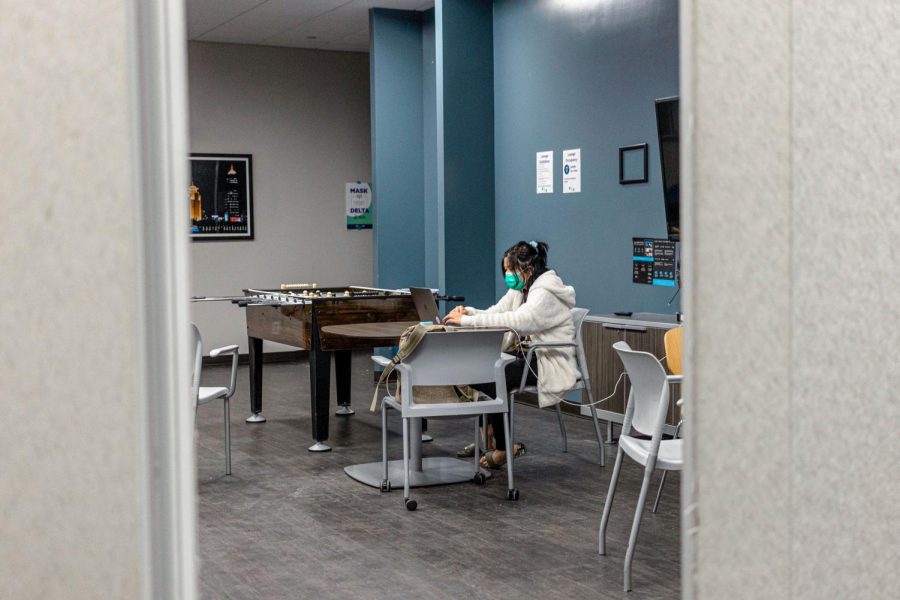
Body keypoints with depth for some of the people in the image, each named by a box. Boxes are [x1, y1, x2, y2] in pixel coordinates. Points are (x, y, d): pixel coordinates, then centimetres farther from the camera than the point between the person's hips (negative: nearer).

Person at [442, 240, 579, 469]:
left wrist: (467, 320, -36)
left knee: (494, 381, -22)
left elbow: (516, 321, -37)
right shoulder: (520, 289, 9)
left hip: (551, 364, -9)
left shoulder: (546, 293, -21)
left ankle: (503, 448, -5)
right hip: (530, 357, 9)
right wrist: (468, 312, -17)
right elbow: (494, 314, 5)